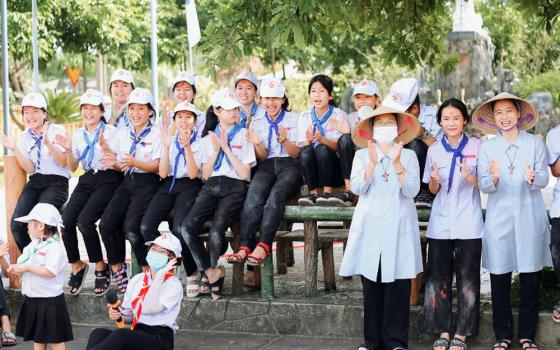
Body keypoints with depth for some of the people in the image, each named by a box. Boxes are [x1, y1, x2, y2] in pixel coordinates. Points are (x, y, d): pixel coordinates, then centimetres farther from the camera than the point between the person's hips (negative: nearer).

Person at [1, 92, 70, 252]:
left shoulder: (57, 130, -1)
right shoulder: (24, 137, 11)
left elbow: (63, 162, -8)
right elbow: (30, 169, 2)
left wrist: (48, 143, -23)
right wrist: (14, 149, -11)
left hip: (56, 182, -4)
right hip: (34, 183, 4)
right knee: (17, 225, -15)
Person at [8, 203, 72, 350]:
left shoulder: (55, 247, -17)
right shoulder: (32, 245, 10)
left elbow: (50, 271, -27)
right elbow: (24, 266, 16)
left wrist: (27, 268, -24)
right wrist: (17, 269, -6)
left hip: (50, 301, -8)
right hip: (32, 299, 8)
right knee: (37, 338, 15)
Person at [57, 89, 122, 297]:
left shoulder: (111, 132, 1)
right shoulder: (78, 135, 15)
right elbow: (72, 168, 15)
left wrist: (104, 146, -20)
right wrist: (68, 150, -3)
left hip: (107, 180, -5)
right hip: (87, 180, 5)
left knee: (85, 220, -26)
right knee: (66, 221, -18)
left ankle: (101, 267, -9)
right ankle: (76, 266, 3)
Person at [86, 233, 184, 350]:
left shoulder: (174, 285, -2)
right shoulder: (137, 280, 16)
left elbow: (148, 309, -19)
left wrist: (160, 275, -13)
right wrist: (119, 314, -5)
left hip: (160, 339, -5)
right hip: (135, 334, 6)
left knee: (121, 334, -36)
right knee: (98, 333, -25)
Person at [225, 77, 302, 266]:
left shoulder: (293, 119, 12)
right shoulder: (257, 122, 18)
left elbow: (296, 153, 5)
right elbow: (262, 158, 12)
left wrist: (284, 140, -16)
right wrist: (257, 144, -10)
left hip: (289, 166, -2)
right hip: (267, 166, 2)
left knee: (276, 194, -34)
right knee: (254, 194, -31)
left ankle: (263, 246, -44)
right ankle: (245, 246, -43)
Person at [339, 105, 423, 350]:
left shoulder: (408, 156, 7)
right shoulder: (362, 156, 9)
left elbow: (412, 190, -4)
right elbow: (357, 188, -4)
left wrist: (397, 164, -17)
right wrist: (372, 163, -17)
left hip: (399, 227, -1)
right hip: (370, 227, 1)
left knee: (398, 286, -4)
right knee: (371, 286, 0)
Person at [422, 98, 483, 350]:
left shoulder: (477, 146, 0)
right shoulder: (434, 150, 7)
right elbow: (433, 190, 12)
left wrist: (470, 177, -19)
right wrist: (435, 180, -11)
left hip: (468, 224, -2)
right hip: (440, 223, 2)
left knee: (467, 280, 1)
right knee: (438, 279, 2)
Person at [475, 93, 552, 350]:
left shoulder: (535, 143, 4)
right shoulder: (486, 148, 5)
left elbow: (544, 178, -4)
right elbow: (483, 186, -4)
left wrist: (532, 177, -26)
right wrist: (494, 178, -26)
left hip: (530, 219, 0)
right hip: (499, 220, 0)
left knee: (530, 279, 3)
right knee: (499, 279, 2)